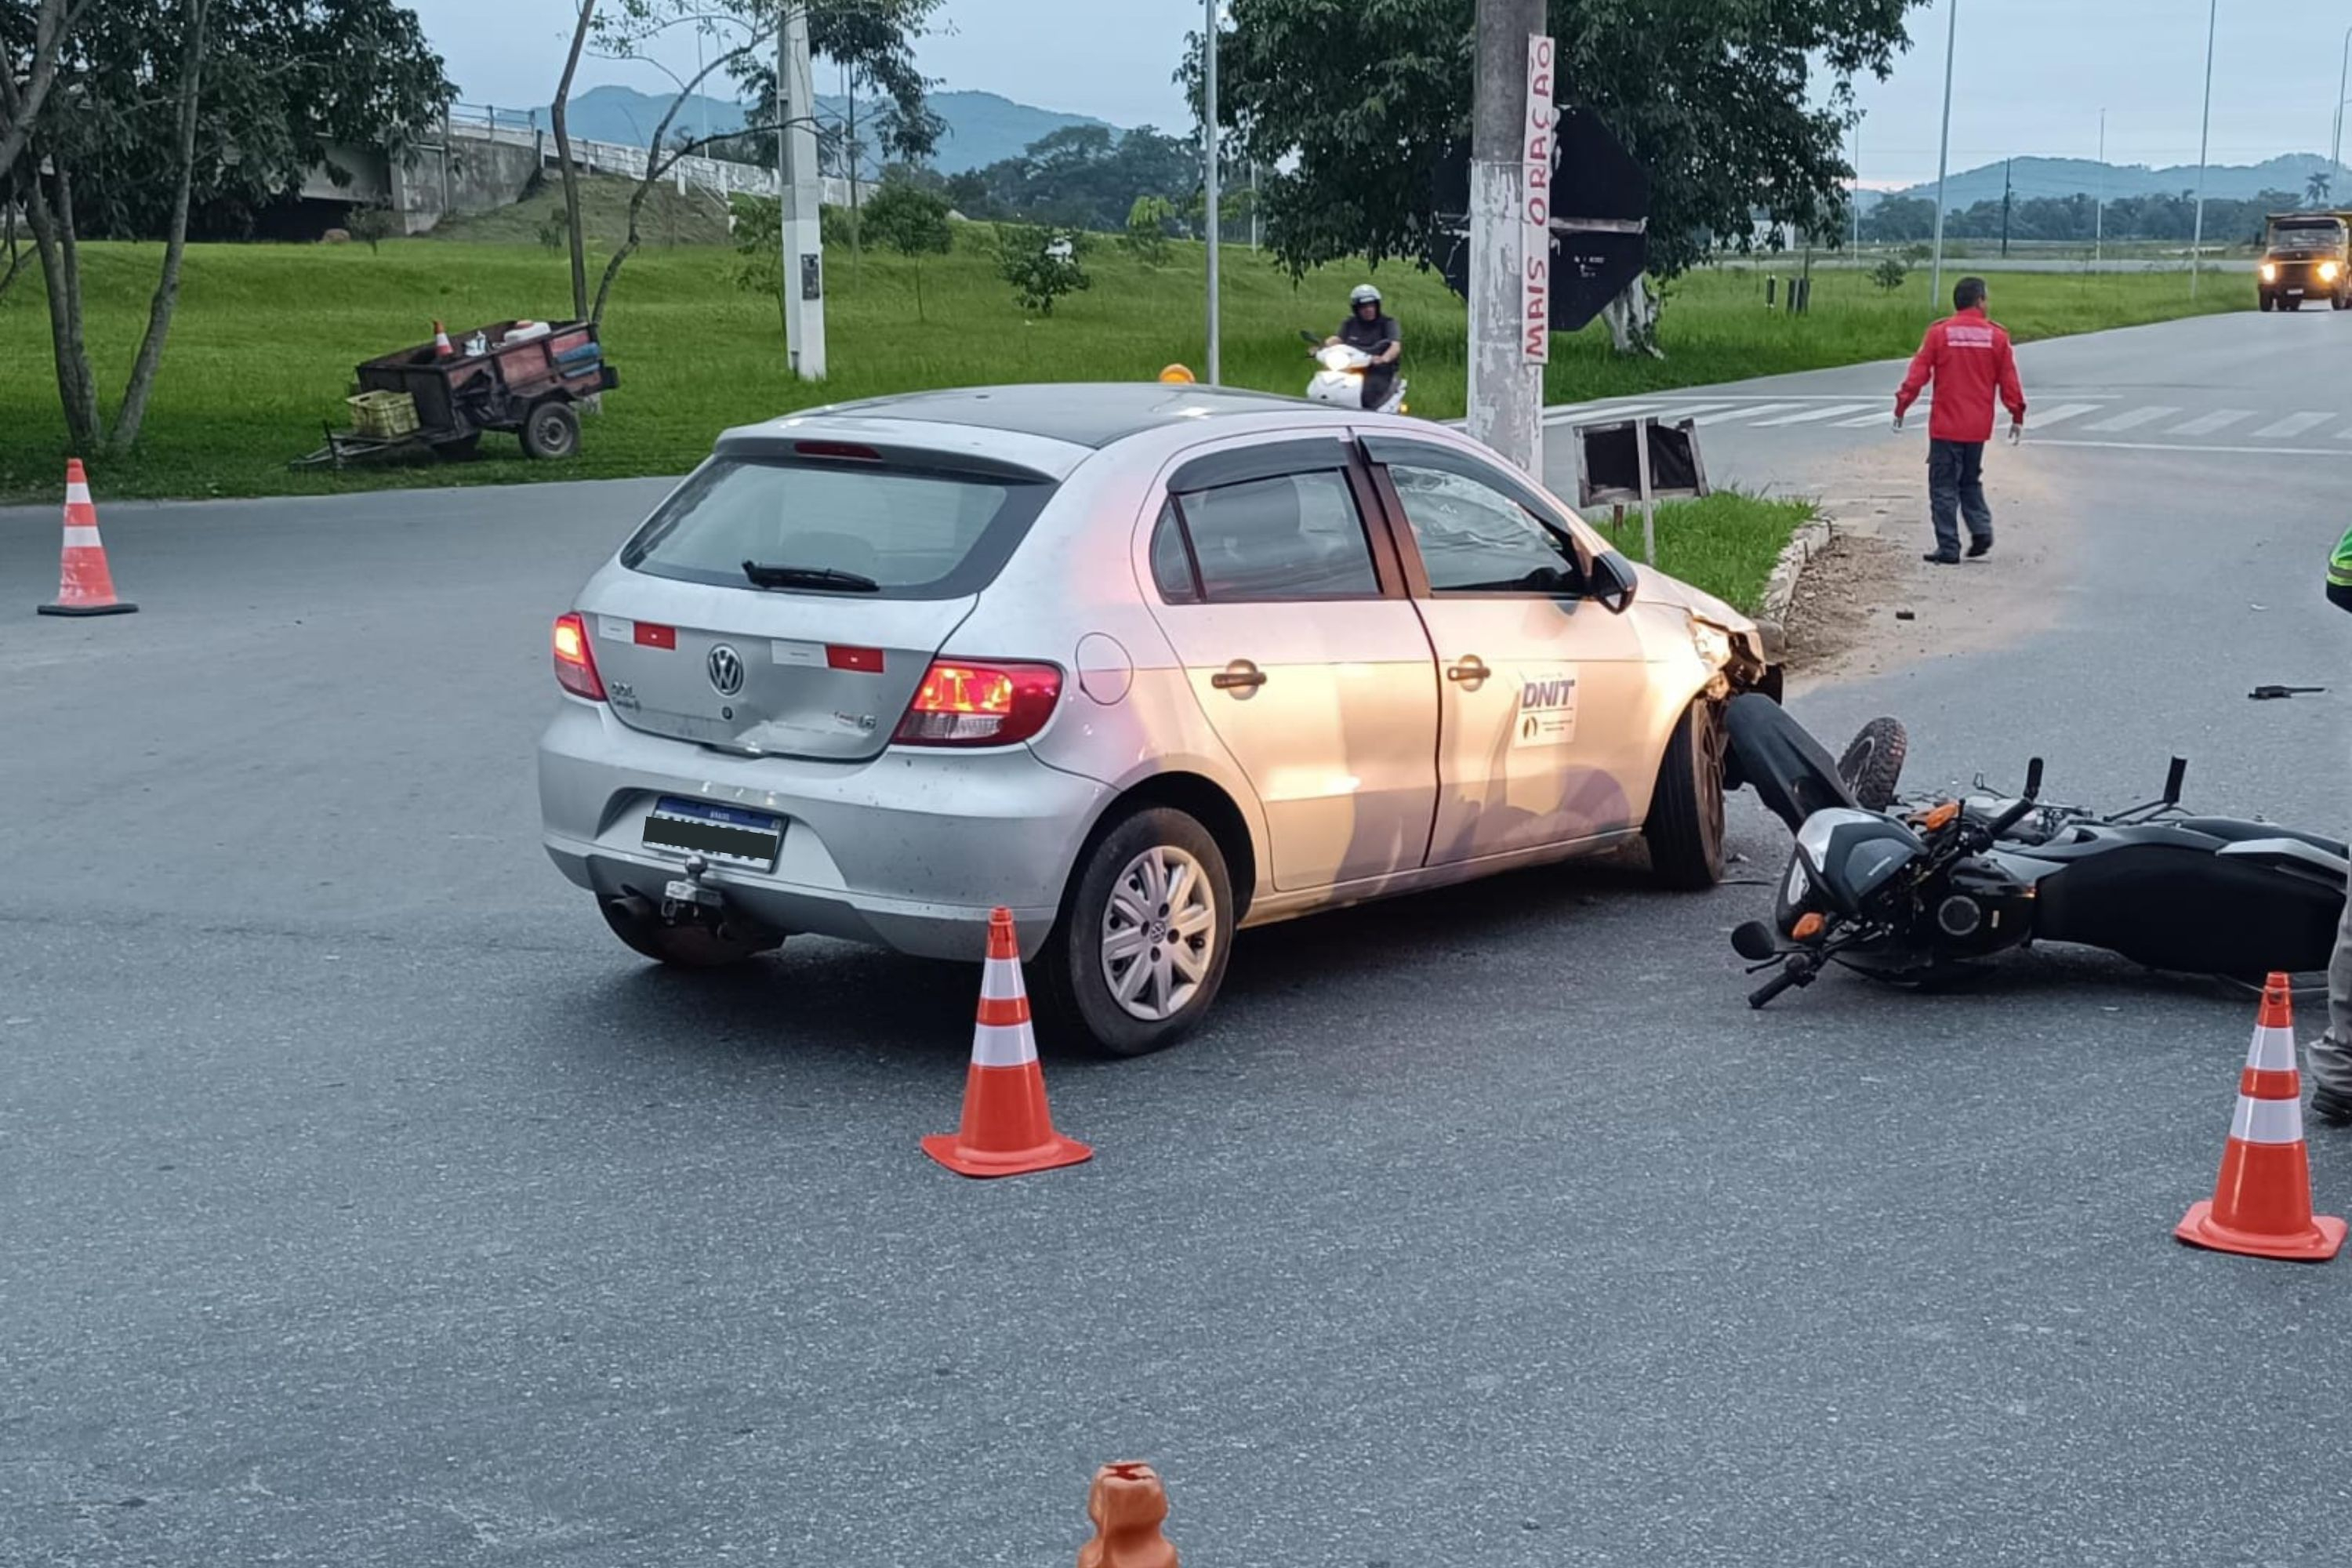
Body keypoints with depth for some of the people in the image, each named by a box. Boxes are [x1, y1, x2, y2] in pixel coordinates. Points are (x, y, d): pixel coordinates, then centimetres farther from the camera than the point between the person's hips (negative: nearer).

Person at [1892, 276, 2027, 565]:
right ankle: (1981, 528, 3)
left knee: (1944, 487, 2)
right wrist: (2017, 416, 13)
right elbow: (2009, 380, 4)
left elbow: (1918, 373, -6)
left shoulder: (1939, 332, -5)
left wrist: (1901, 407, 3)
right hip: (1978, 426, 3)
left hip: (1946, 425, -3)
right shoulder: (1996, 335, 0)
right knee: (1971, 481, 21)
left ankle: (1948, 548, 0)